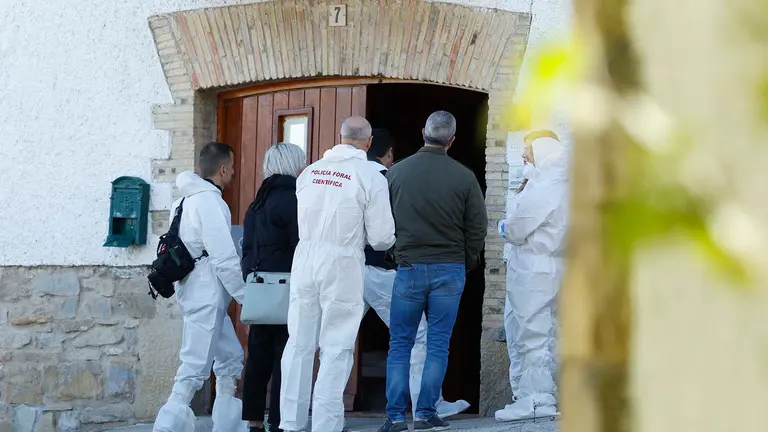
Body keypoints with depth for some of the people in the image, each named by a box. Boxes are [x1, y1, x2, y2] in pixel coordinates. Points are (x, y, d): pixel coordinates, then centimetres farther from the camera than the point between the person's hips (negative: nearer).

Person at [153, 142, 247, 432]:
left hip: (198, 292, 10)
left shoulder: (187, 201, 16)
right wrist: (245, 296, -11)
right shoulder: (209, 201, -14)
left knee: (230, 360, 13)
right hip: (207, 294, -10)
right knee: (195, 369, -11)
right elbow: (225, 258, -18)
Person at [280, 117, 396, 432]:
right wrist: (375, 239, 16)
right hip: (342, 264, -4)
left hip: (305, 257, 4)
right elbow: (381, 238, -6)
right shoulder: (371, 178, -6)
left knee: (299, 343, 11)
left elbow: (302, 219, 13)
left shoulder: (310, 172, 6)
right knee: (336, 349, 3)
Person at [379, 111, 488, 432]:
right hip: (450, 270, 0)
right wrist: (466, 263, 14)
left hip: (408, 269, 1)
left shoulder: (396, 173, 0)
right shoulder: (464, 177, -4)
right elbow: (477, 228, 0)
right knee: (438, 345, 4)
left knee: (399, 344, 7)